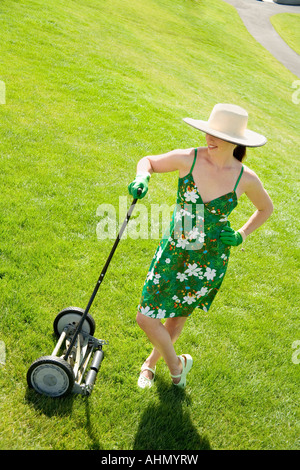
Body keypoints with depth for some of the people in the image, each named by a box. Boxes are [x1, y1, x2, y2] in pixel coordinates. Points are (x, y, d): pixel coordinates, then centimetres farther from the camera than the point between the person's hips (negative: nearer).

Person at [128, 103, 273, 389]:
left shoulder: (246, 178, -11)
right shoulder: (187, 159, -12)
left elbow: (266, 208, 10)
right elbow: (148, 161, 5)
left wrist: (241, 235, -1)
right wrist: (142, 178, -16)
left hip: (209, 260, -1)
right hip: (173, 251, 1)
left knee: (178, 318, 15)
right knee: (146, 317, 0)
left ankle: (151, 362, 45)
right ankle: (176, 364, 31)